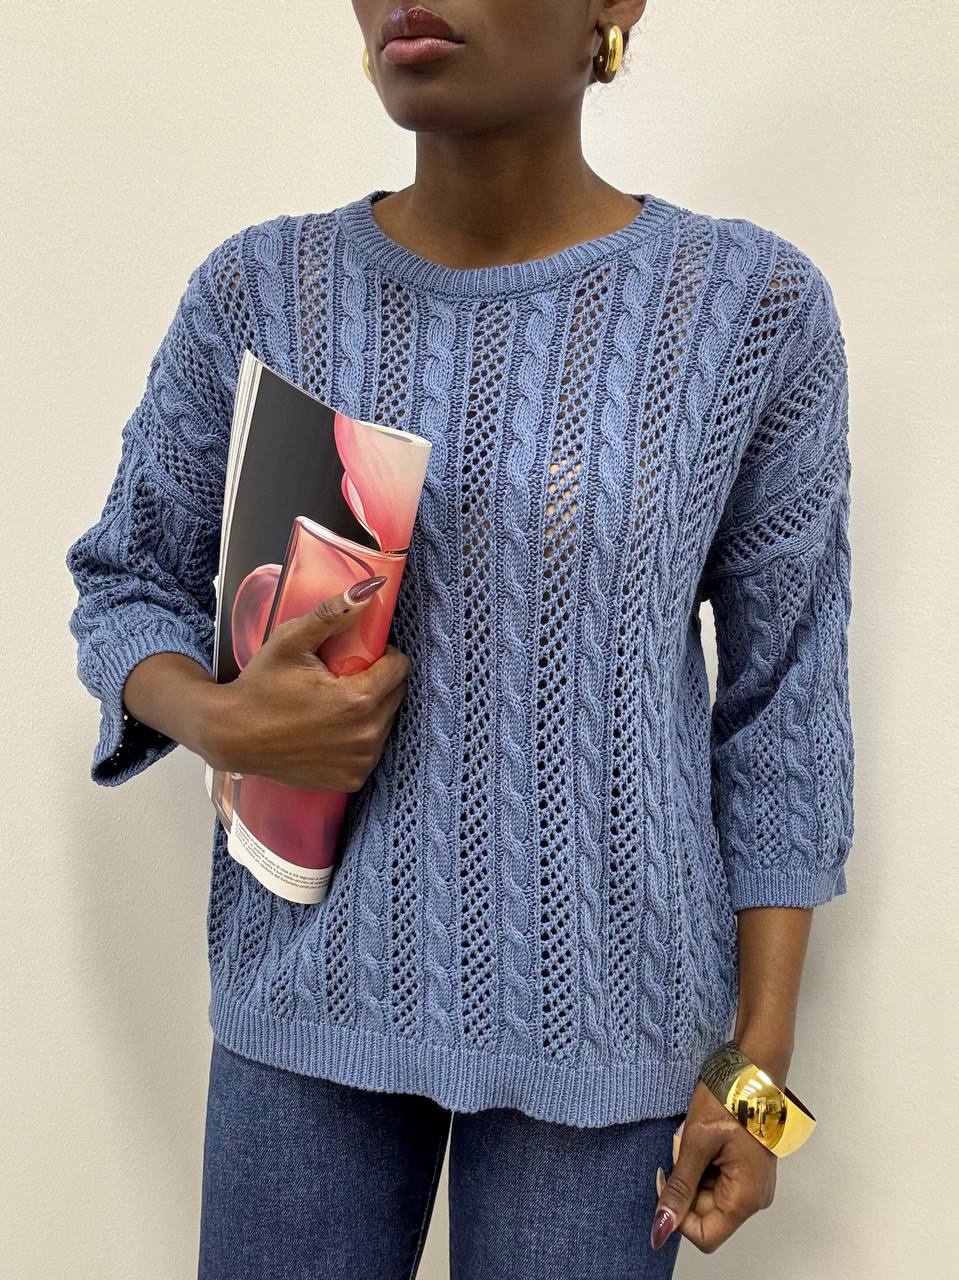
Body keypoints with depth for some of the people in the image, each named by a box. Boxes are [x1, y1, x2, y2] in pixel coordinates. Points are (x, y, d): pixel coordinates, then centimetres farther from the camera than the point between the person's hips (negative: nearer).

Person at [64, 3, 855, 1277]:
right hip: (309, 978, 2)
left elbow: (784, 704, -3)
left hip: (597, 1001, -1)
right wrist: (218, 721, -14)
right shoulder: (259, 290, -3)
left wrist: (761, 1062, -3)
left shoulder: (753, 304, -8)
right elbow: (124, 578, 8)